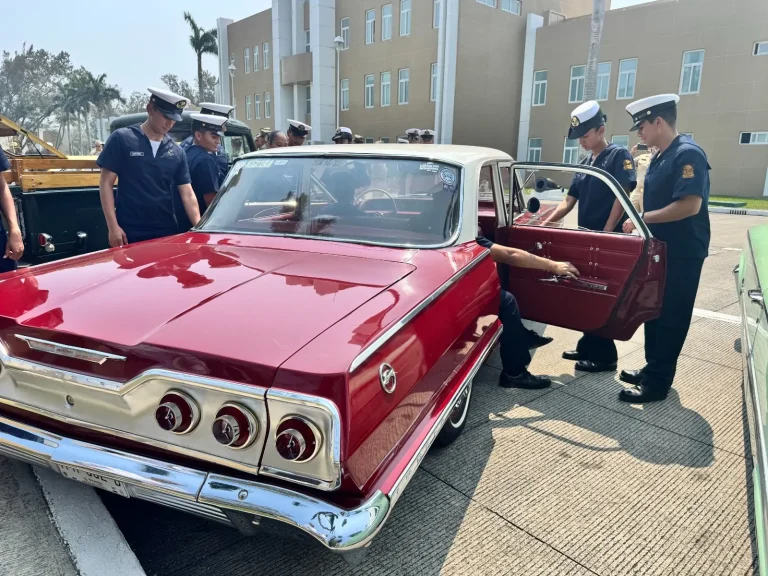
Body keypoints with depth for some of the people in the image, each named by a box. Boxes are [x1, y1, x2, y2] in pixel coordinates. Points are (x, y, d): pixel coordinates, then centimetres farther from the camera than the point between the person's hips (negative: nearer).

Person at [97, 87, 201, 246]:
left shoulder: (177, 151, 6)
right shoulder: (122, 139, -3)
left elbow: (187, 194, 3)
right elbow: (106, 183, -3)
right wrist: (113, 226, -11)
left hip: (167, 232, 3)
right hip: (130, 233, -3)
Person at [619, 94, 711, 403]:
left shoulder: (688, 154, -18)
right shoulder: (660, 157, 11)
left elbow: (690, 205, -26)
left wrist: (643, 218, -19)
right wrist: (640, 220, 5)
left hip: (682, 254, -9)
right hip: (660, 249, 9)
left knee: (671, 318, -1)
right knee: (654, 313, 16)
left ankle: (658, 383, 8)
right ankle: (652, 369, 29)